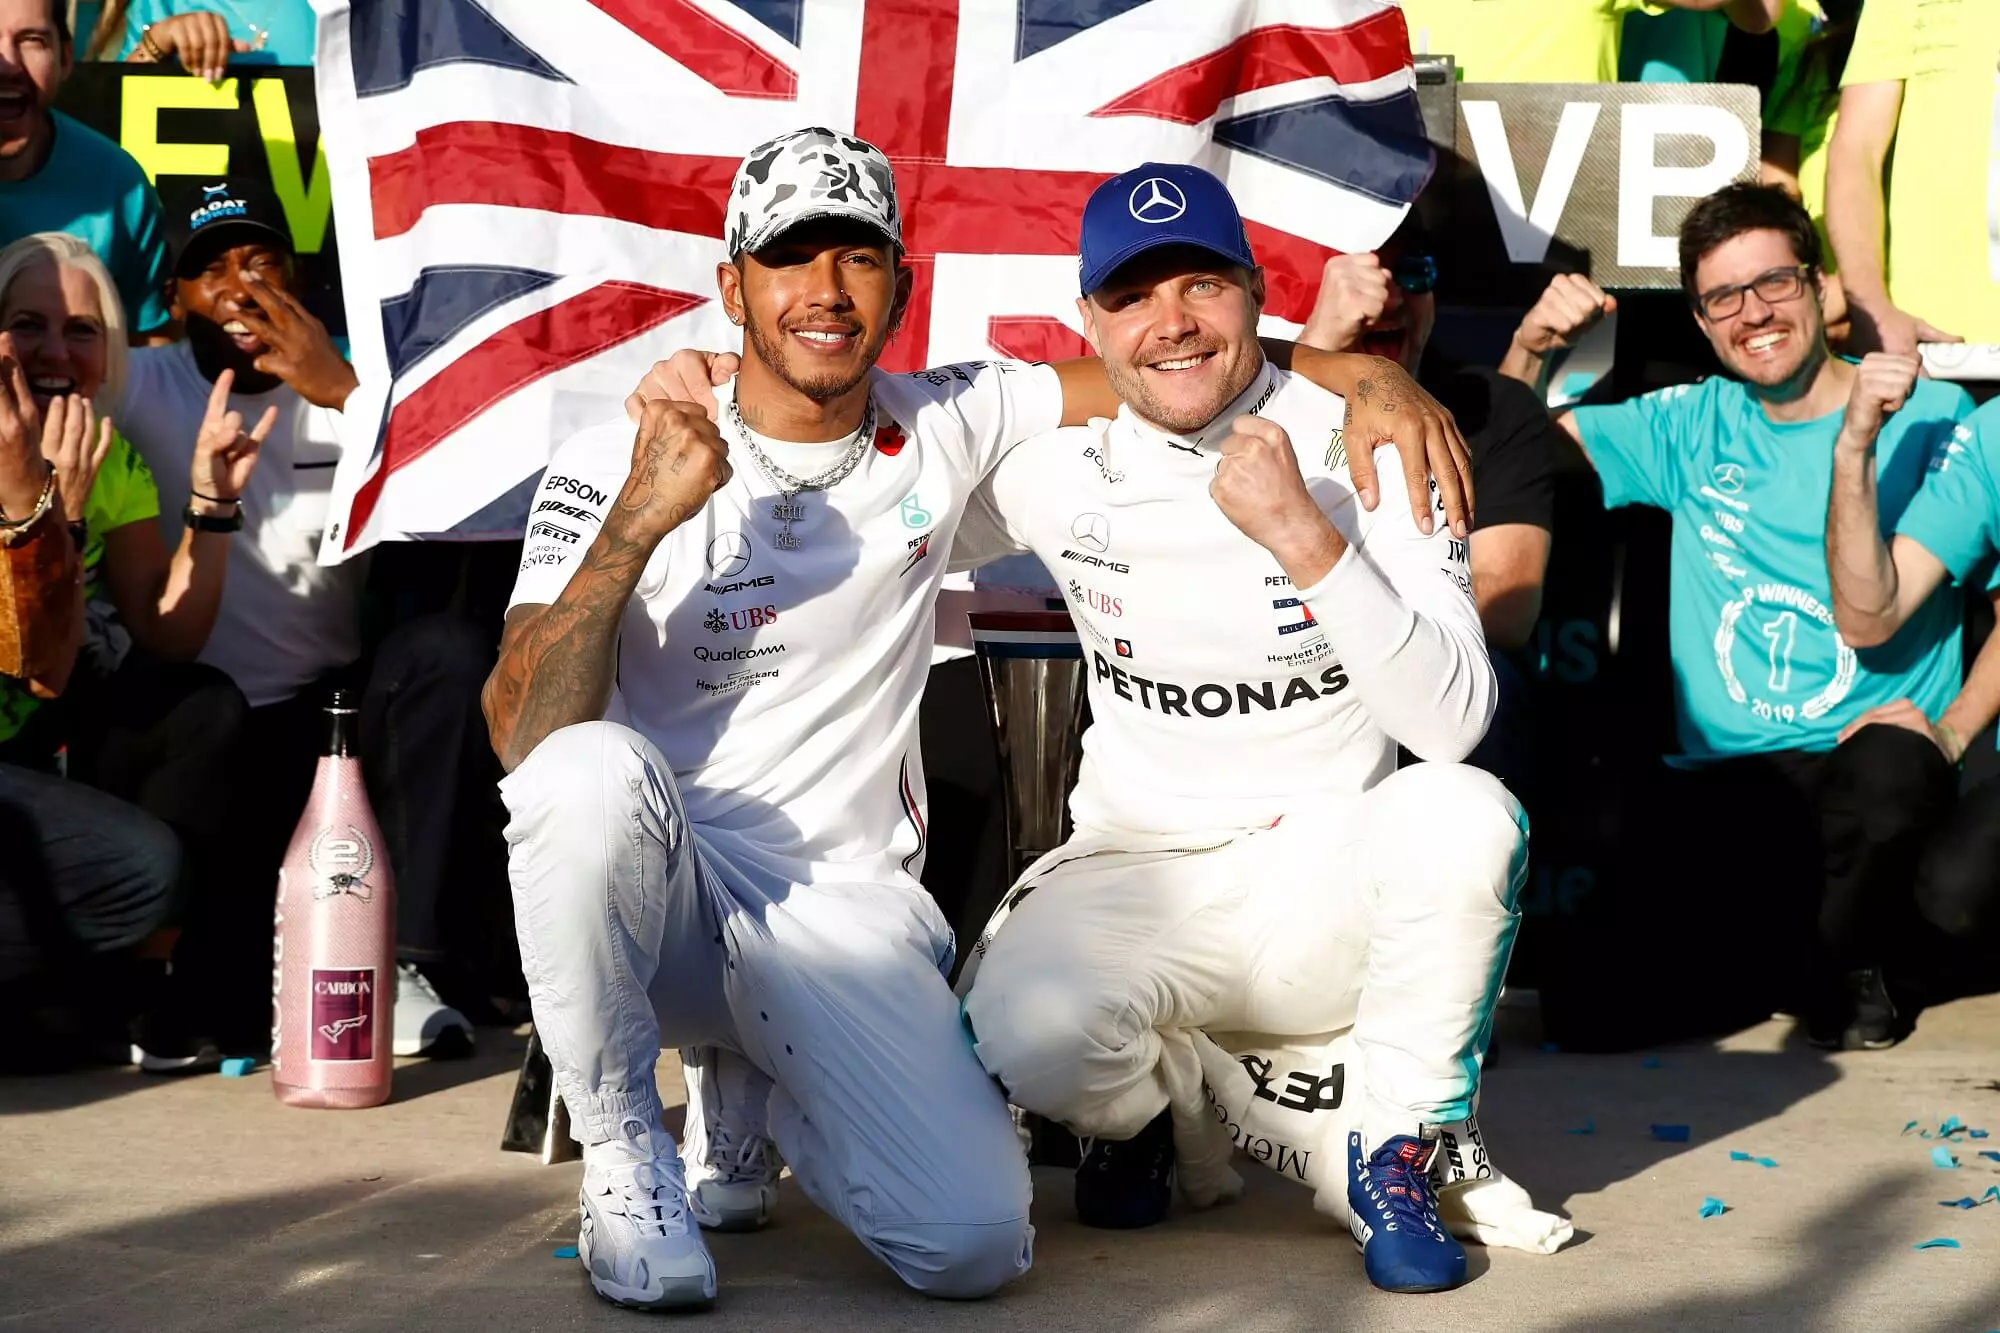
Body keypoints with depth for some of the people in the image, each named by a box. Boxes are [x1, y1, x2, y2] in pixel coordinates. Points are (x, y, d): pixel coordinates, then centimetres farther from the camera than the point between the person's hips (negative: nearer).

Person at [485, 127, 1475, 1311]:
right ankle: (626, 1154, -13)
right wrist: (639, 522, -28)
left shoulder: (946, 429, 3)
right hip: (657, 897, -2)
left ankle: (748, 1099, 14)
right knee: (593, 771, -38)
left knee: (974, 1241, -20)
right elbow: (525, 736, -16)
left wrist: (1366, 373, -7)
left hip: (843, 909, 2)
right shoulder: (614, 467, -6)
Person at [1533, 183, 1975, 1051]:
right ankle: (1803, 959, 12)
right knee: (1590, 998, -20)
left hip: (1868, 772, -2)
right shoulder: (1691, 428, 14)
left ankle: (1846, 963, -5)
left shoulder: (1932, 418, 4)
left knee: (1889, 767, -41)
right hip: (1720, 790, 3)